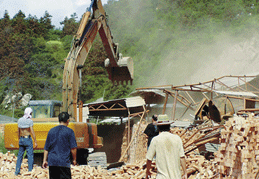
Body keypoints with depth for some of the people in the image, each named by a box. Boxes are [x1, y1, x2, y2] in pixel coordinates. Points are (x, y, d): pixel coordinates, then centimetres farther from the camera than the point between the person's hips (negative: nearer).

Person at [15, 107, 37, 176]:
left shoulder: (20, 120, 5)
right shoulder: (29, 121, -13)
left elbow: (18, 131, 13)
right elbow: (32, 132, -16)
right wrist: (35, 142, -12)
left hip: (21, 139, 6)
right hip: (28, 139, -6)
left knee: (20, 155, 13)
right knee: (30, 156, 0)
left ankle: (17, 171, 14)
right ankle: (30, 171, 0)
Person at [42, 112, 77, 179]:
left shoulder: (51, 131, 9)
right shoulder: (69, 131, -4)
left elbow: (46, 148, 11)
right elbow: (73, 148, -7)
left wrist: (44, 160, 15)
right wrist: (74, 159, 5)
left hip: (52, 162, 5)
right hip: (64, 162, -5)